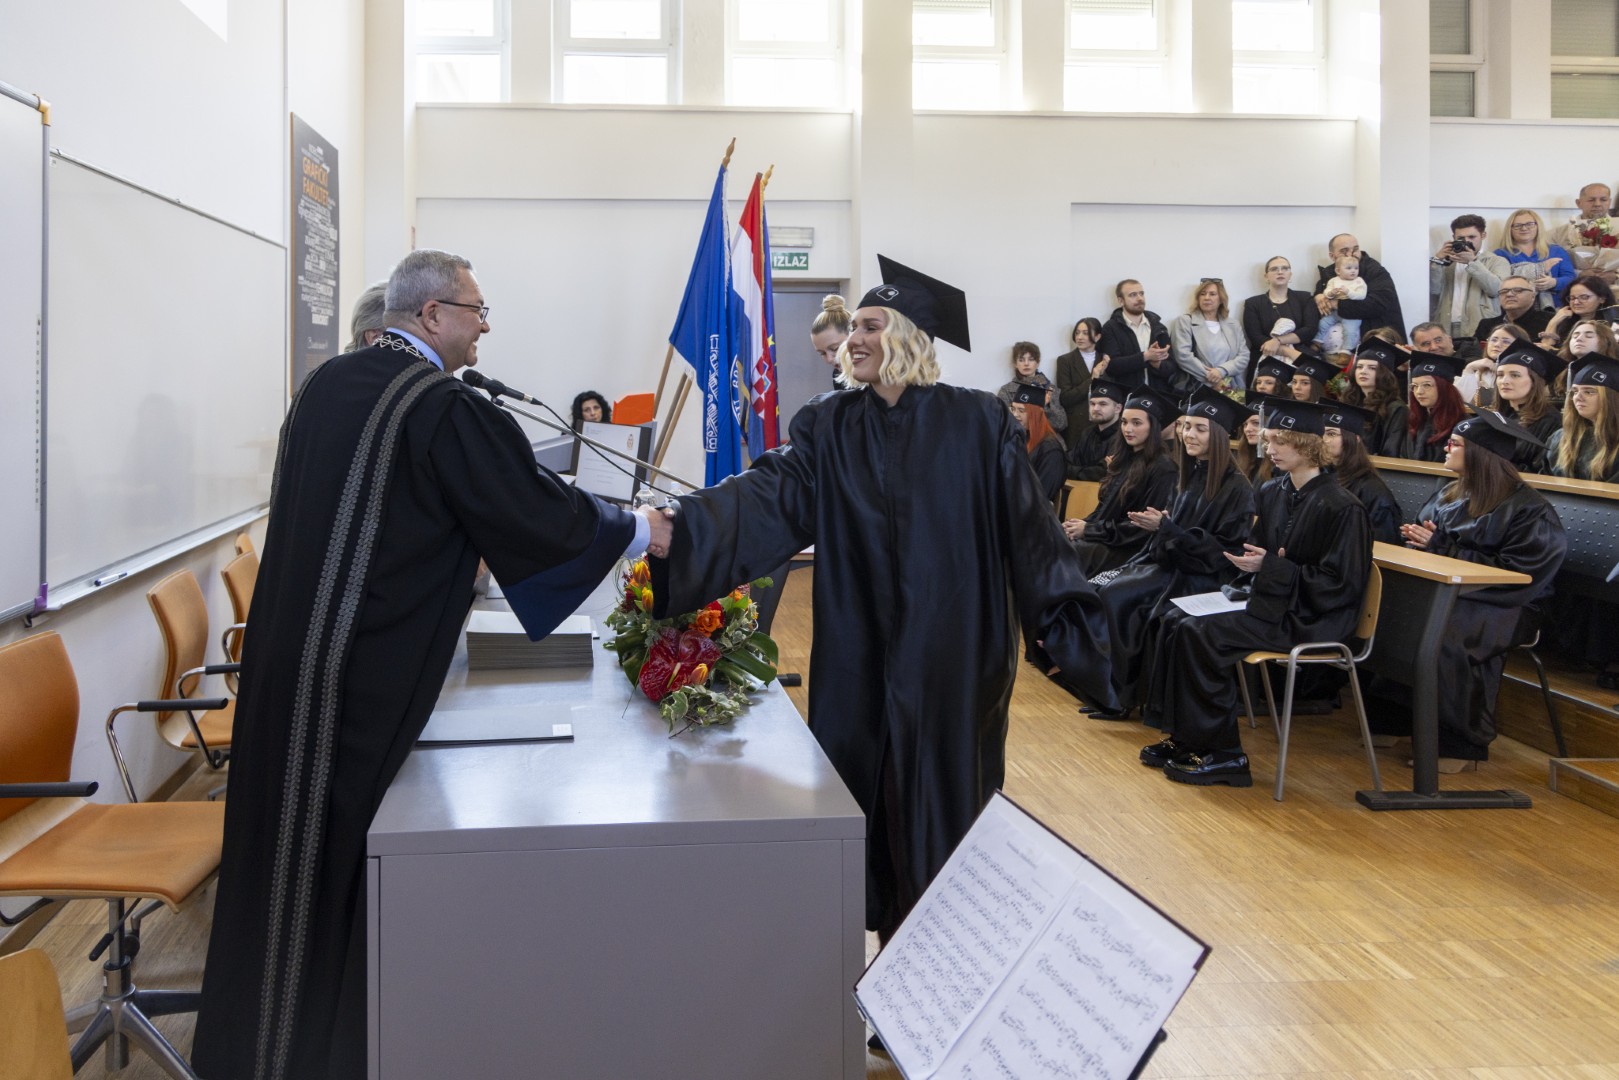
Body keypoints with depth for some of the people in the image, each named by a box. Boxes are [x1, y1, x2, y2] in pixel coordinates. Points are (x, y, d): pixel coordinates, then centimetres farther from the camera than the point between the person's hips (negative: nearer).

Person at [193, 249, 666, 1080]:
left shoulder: (326, 383, 9)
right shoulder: (443, 410, -16)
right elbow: (537, 510, -13)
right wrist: (638, 531, 2)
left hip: (286, 651, 8)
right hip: (366, 670, -8)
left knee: (289, 839, 18)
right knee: (348, 851, 5)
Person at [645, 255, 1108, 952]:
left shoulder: (976, 424, -4)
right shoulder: (830, 428, 2)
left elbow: (1025, 520, -5)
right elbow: (771, 495, -11)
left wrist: (1062, 613, -12)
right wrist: (681, 525, -27)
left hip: (953, 653, -2)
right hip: (861, 655, 3)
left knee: (946, 799, 5)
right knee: (871, 797, 8)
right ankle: (891, 929, 26)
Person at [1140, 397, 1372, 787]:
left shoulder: (1340, 507, -16)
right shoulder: (1273, 494, 9)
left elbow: (1341, 584, -18)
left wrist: (1270, 568, -21)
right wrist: (1250, 562, -3)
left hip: (1308, 620, -9)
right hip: (1270, 600, 9)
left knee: (1199, 634, -23)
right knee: (1175, 620, -7)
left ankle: (1223, 754, -13)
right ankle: (1184, 737, -2)